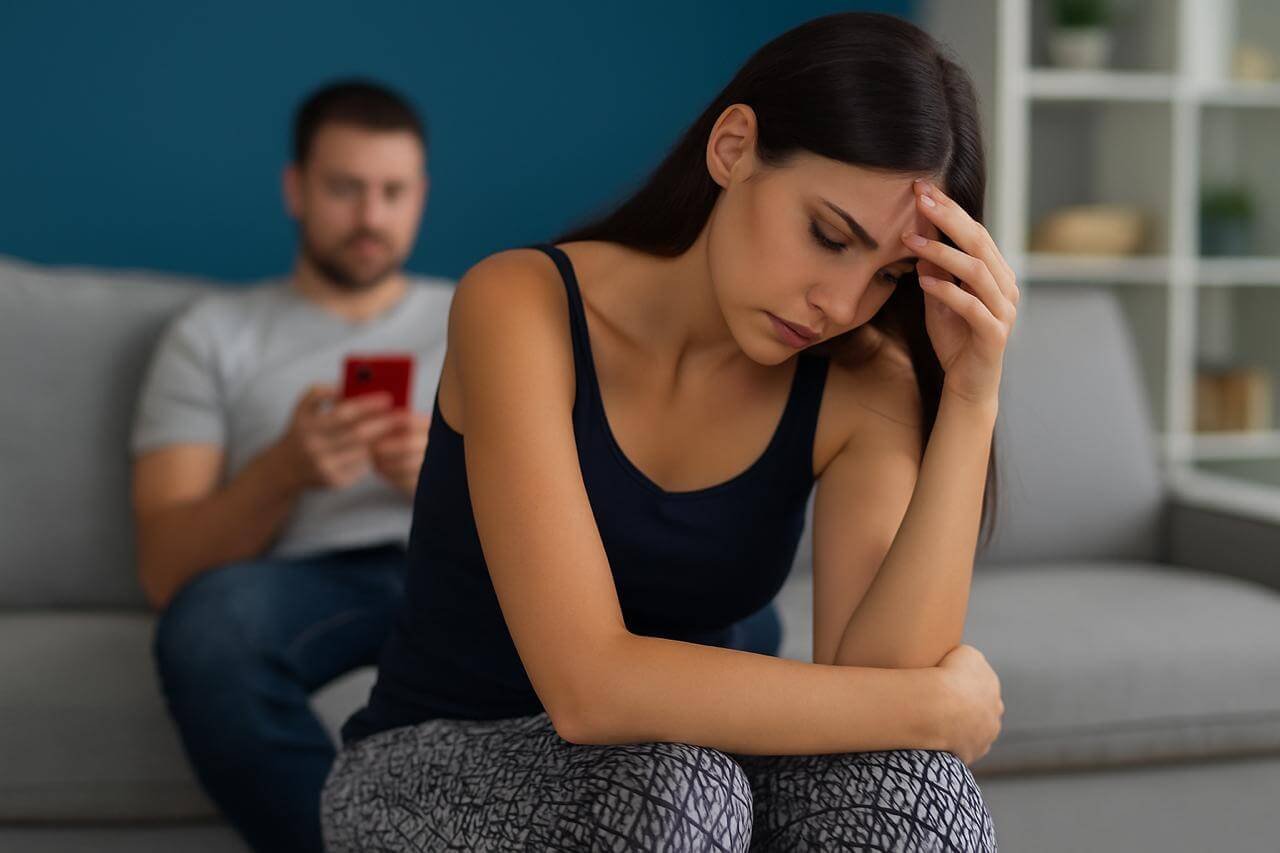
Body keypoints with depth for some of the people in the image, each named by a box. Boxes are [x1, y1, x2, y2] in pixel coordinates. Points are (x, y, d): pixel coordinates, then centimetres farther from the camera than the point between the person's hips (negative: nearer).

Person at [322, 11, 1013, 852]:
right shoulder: (522, 305, -22)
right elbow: (589, 685, -32)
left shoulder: (861, 387, -9)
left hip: (681, 769, 3)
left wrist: (972, 401, -28)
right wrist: (937, 706, -25)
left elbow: (879, 676, -22)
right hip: (435, 774, -3)